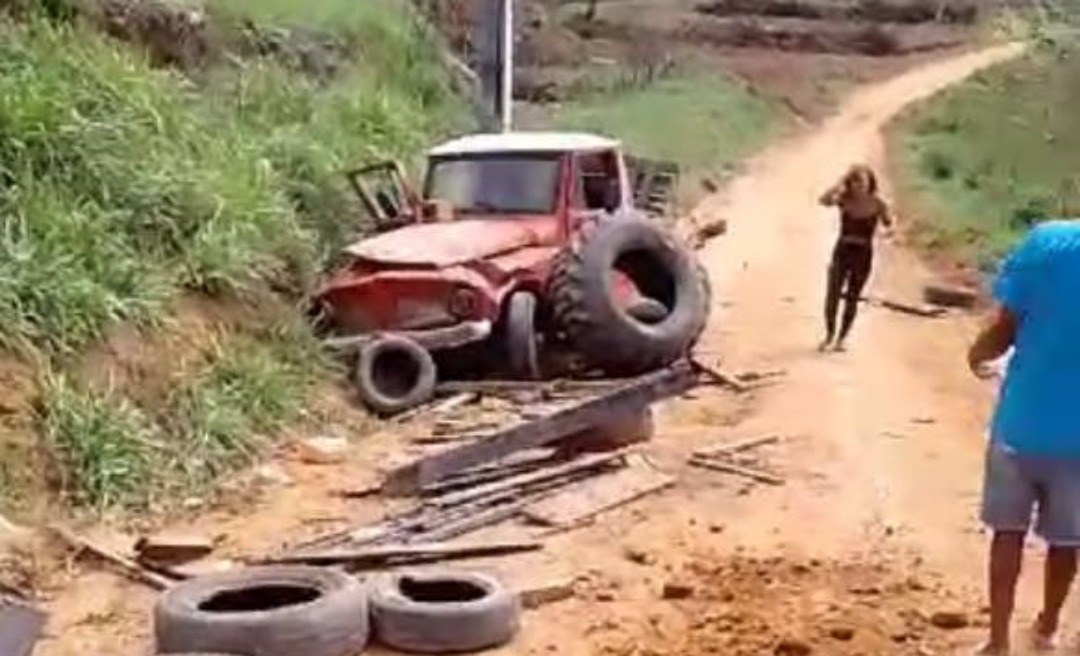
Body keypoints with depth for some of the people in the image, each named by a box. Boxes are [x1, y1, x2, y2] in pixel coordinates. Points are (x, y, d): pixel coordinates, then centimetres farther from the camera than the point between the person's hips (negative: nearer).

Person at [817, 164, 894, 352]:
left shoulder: (876, 204, -5)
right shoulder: (844, 199, -6)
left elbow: (888, 225, -6)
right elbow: (824, 200, -24)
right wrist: (840, 184, -28)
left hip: (863, 254, 0)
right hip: (842, 251, 0)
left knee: (852, 299, 6)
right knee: (832, 295, -6)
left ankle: (841, 338, 21)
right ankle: (829, 335, 16)